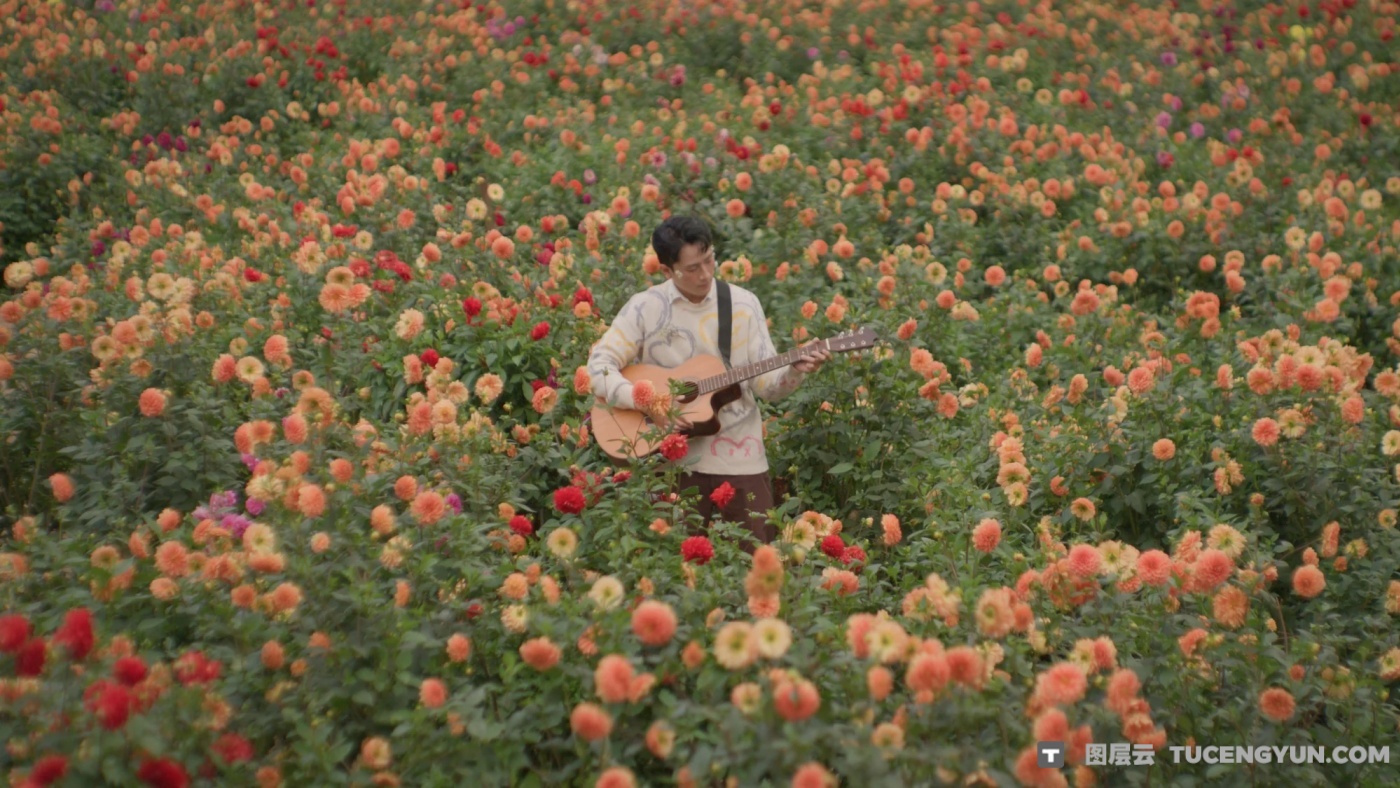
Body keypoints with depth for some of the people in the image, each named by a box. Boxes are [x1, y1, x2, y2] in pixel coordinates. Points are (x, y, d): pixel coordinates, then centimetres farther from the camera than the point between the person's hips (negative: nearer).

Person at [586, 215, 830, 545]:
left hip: (739, 459, 1)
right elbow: (600, 366, -6)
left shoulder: (743, 304, 2)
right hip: (671, 460, -1)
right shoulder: (645, 307, -2)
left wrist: (795, 372, -20)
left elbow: (766, 382, 1)